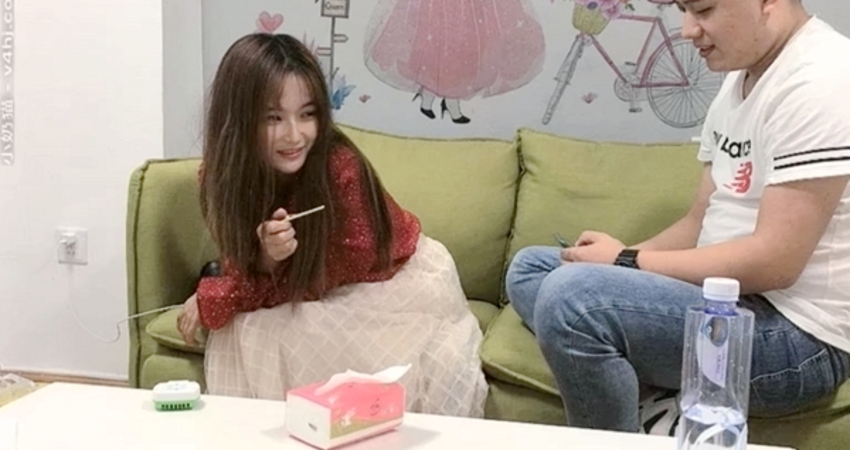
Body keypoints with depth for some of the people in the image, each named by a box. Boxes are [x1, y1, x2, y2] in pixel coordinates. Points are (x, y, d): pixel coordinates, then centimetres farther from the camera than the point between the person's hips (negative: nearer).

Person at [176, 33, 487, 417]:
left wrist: (210, 299, -21)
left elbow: (326, 276, -22)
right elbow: (244, 273, -11)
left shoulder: (339, 166, -30)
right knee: (251, 333, -19)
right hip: (319, 296, 3)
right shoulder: (222, 174, -17)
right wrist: (266, 260, -35)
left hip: (398, 283, -3)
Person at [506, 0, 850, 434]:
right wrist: (620, 257, -4)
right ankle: (652, 405, -7)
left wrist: (627, 262, -15)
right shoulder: (739, 80, 12)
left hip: (796, 336, -10)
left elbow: (774, 261, -24)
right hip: (732, 296, 10)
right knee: (530, 268, 11)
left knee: (570, 296, -28)